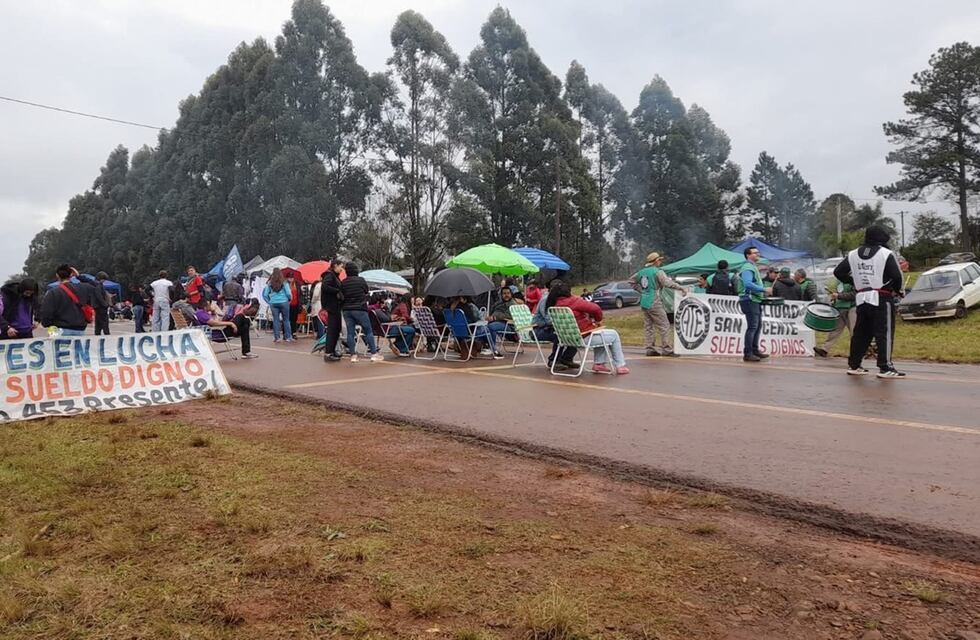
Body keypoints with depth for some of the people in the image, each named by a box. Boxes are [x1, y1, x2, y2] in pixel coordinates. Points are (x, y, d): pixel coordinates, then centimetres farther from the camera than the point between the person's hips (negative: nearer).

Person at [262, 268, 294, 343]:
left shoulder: (270, 283, 0)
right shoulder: (284, 282, -6)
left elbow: (265, 294, 2)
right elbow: (288, 293, -7)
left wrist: (269, 302, 13)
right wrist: (289, 299, 11)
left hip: (273, 303, 2)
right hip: (283, 302, -2)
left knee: (275, 320, 8)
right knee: (286, 320, 6)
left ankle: (276, 337, 8)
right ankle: (288, 337, 8)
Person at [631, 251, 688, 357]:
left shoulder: (642, 271, 12)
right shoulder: (658, 272, -11)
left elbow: (632, 280, 23)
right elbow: (668, 283, -23)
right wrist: (682, 288, -20)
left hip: (644, 302, 8)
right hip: (654, 303, -8)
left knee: (648, 326, 11)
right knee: (664, 326, -2)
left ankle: (650, 349, 12)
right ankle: (666, 349, -2)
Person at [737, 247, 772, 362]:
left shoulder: (753, 267, 20)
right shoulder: (747, 268, -14)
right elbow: (748, 284, -29)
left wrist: (763, 292, 12)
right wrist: (764, 289, -26)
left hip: (755, 301, 11)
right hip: (749, 300, -11)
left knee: (758, 326, 15)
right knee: (752, 327, -10)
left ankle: (755, 350, 23)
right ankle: (747, 354, -7)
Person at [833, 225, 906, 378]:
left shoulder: (853, 254, 8)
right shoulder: (886, 254, -7)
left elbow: (838, 272, 8)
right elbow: (897, 276, -11)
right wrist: (899, 291, 6)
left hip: (861, 299, 6)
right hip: (881, 299, -5)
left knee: (860, 333, 12)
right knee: (884, 333, -4)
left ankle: (853, 365, 17)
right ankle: (885, 368, -6)